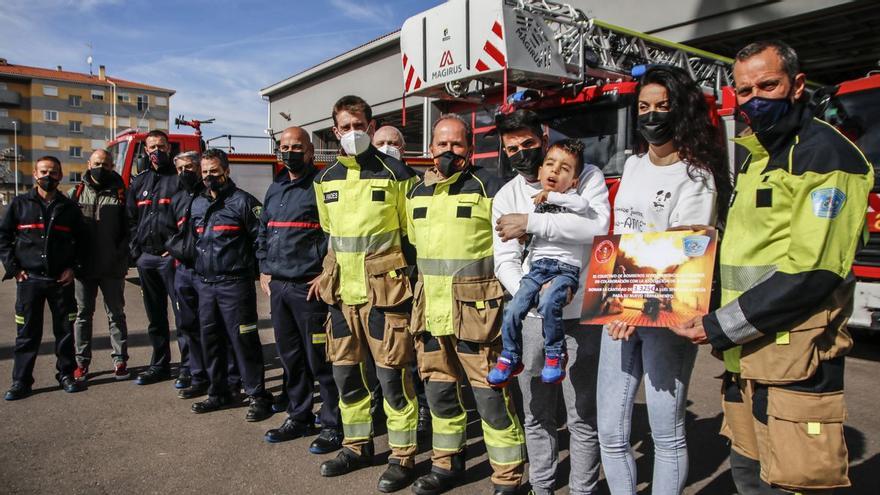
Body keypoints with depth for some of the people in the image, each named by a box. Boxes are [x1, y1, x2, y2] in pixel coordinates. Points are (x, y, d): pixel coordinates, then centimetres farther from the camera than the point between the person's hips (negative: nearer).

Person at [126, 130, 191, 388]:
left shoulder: (179, 178, -1)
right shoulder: (139, 182, 15)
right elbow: (131, 219, 17)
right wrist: (135, 251, 7)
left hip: (171, 257, -6)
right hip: (146, 257, 6)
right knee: (155, 315, 13)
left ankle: (188, 367, 2)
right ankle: (159, 365, 23)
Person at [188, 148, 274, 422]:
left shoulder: (242, 201, -6)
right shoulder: (197, 204, 15)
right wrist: (197, 268, 18)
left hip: (234, 283, -7)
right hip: (204, 284, 7)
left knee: (243, 339, -4)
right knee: (210, 339, 13)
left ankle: (258, 396, 5)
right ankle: (219, 393, 27)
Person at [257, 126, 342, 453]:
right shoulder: (275, 189, 18)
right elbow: (263, 233, 25)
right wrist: (264, 271, 17)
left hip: (309, 287, -8)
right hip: (278, 286, 8)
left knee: (320, 360, -2)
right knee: (290, 357, 16)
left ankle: (333, 425, 10)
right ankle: (299, 418, 30)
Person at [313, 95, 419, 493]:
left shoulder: (395, 173, -4)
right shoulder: (326, 180, 11)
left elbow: (413, 234, -1)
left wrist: (408, 279, -3)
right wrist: (327, 274, 16)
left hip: (384, 290, -5)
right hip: (342, 292, 6)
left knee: (391, 374, -1)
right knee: (345, 372, 12)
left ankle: (402, 457, 14)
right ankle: (357, 446, 30)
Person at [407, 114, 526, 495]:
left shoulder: (487, 186, -5)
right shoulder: (417, 193, 13)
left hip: (475, 309, -6)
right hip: (430, 310, 6)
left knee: (490, 394, -2)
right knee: (438, 389, 15)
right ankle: (447, 464, 33)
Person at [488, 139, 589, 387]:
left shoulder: (569, 198, 5)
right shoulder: (536, 202, 20)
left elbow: (583, 205, -20)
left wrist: (550, 196, -13)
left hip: (566, 268, -4)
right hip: (537, 266, 5)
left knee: (548, 303, -32)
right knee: (513, 309, -14)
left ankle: (555, 355, -10)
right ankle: (511, 359, 6)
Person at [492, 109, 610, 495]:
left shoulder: (586, 176, -3)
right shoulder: (505, 197, 6)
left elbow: (598, 226, -23)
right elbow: (504, 261, -1)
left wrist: (531, 222, -24)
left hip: (581, 314, -3)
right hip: (532, 316, 4)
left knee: (583, 417, 7)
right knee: (536, 416, 16)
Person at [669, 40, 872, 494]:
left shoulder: (824, 154, -10)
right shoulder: (756, 158, 18)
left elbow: (812, 272, -19)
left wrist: (721, 327, -17)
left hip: (794, 357, -9)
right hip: (746, 354, 9)